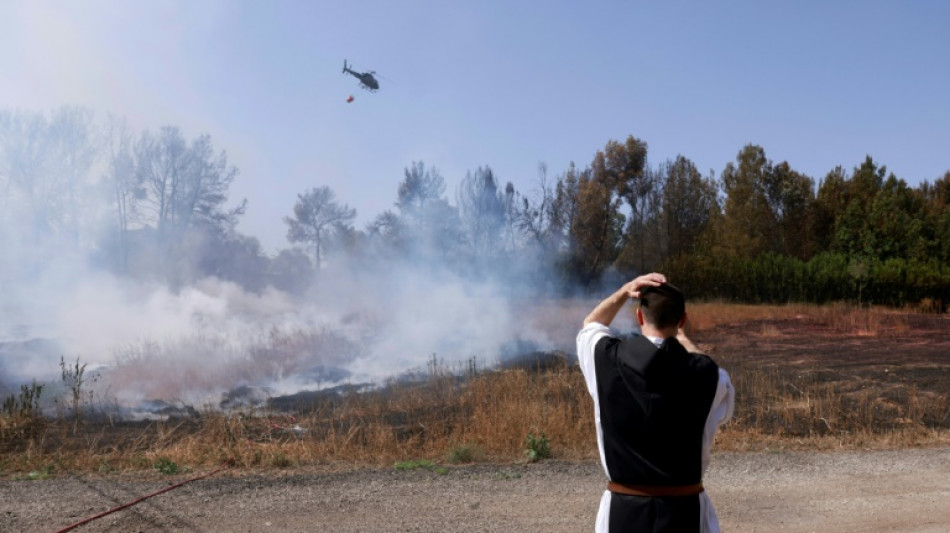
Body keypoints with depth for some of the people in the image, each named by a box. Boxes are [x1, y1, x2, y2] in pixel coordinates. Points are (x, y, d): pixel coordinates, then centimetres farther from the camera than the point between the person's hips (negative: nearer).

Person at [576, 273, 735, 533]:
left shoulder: (607, 358, -9)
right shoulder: (703, 372, -10)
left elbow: (591, 326, 17)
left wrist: (625, 291, 8)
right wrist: (683, 340, 27)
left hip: (623, 508, 1)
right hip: (685, 509, 0)